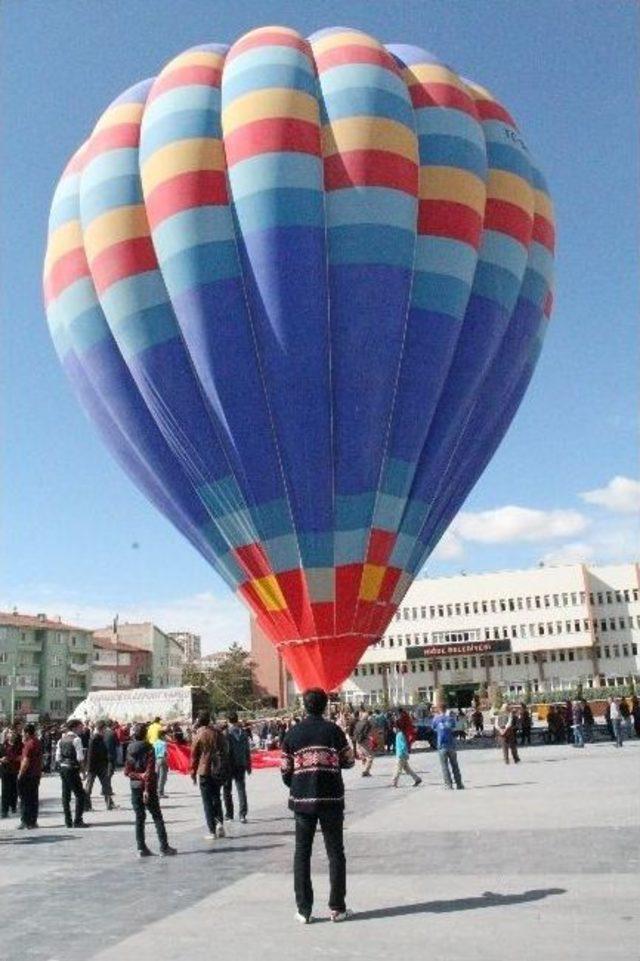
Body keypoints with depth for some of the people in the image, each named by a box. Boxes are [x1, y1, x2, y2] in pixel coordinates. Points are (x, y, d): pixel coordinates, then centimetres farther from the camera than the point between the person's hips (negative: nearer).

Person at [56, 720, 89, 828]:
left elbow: (57, 758, 9)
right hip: (72, 769, -8)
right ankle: (77, 821, -4)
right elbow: (80, 757, -17)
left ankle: (68, 821, 17)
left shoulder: (61, 739, 10)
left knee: (66, 795, 12)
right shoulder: (76, 739, -12)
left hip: (62, 768, 8)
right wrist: (81, 765, -1)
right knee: (80, 795, -1)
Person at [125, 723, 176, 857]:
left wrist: (139, 775, -7)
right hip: (148, 787, -4)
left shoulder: (130, 749, 4)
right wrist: (147, 789, -17)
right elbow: (149, 770, -16)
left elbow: (127, 772, 0)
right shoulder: (148, 749, -11)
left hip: (135, 787, 4)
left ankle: (141, 848, 7)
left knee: (139, 818, 9)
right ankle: (164, 847, 0)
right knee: (157, 817, 2)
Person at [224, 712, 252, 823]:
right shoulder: (243, 732, 2)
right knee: (241, 789, 7)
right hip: (241, 765, 3)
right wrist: (248, 765, 14)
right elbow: (248, 750, 6)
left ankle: (229, 814, 18)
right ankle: (242, 815, -2)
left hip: (229, 765, -3)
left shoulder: (226, 733, -12)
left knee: (227, 790, 12)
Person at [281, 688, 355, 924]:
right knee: (335, 853, 8)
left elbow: (286, 771, 1)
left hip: (302, 800, 1)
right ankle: (337, 907, 10)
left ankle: (304, 910, 8)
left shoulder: (292, 733, 0)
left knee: (302, 854, 9)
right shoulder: (333, 730, -5)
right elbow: (348, 761, 1)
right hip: (331, 799, -1)